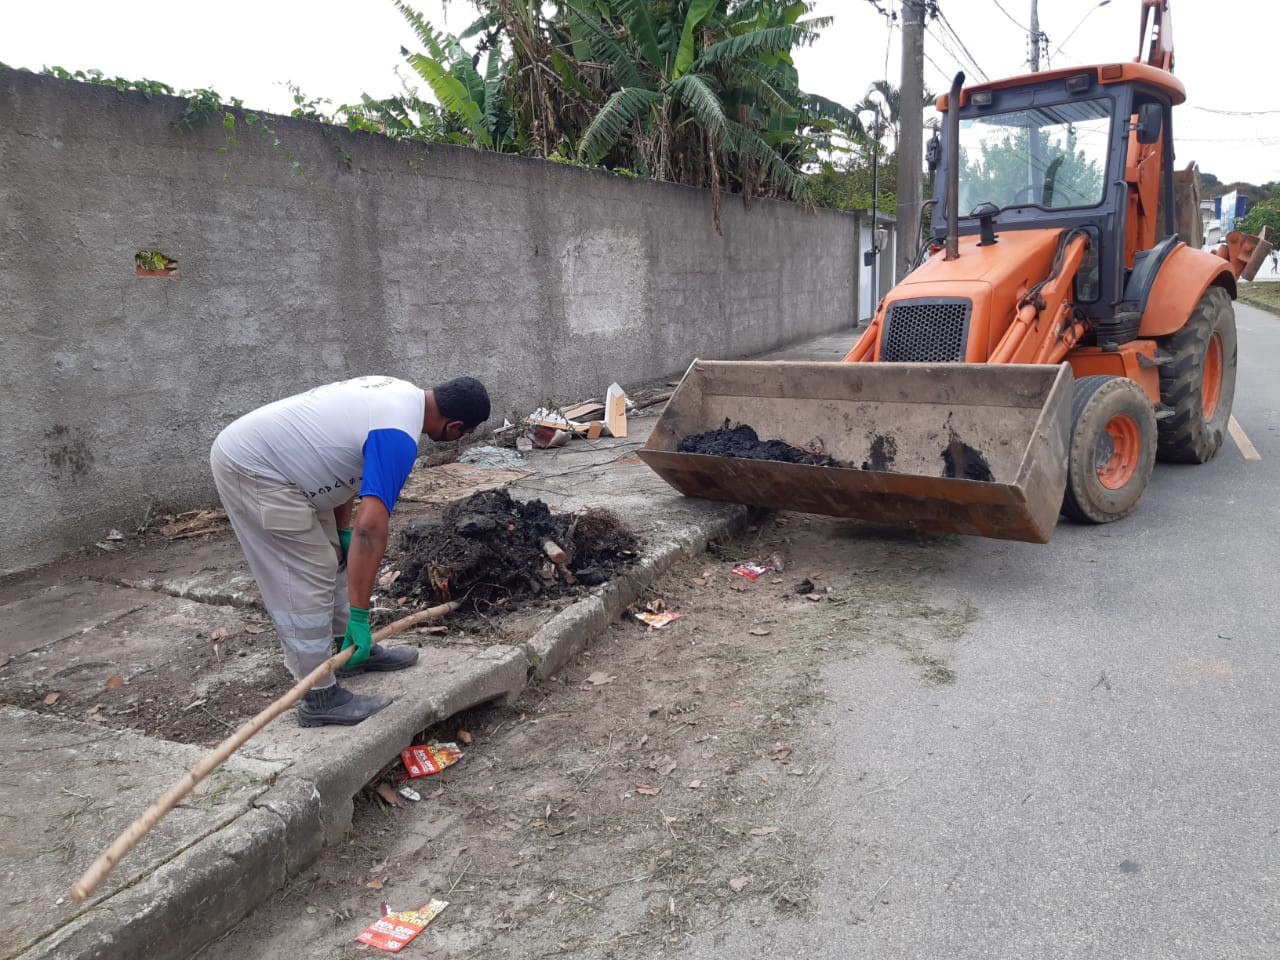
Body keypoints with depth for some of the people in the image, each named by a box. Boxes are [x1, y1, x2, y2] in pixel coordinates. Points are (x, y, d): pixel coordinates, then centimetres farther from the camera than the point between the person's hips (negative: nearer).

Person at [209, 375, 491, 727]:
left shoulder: (401, 391, 5)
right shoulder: (399, 437, -24)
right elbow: (370, 527, -30)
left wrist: (342, 532, 15)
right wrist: (359, 617, -26)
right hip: (251, 471, -10)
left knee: (333, 558, 17)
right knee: (308, 580, -7)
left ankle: (354, 650, 31)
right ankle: (320, 699, 2)